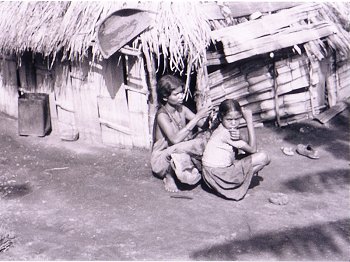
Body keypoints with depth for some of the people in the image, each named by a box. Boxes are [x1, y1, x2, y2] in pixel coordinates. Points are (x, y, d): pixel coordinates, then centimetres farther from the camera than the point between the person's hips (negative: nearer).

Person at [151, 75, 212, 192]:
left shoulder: (182, 109, -1)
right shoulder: (162, 115, -22)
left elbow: (202, 124, -6)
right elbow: (175, 139, -37)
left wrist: (206, 115, -30)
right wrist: (197, 117, -36)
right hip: (162, 158, -7)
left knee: (206, 138, -14)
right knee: (177, 152, -41)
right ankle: (168, 176, -8)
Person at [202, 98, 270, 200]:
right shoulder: (225, 133, -19)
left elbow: (247, 149, 0)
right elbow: (252, 149, -16)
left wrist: (238, 138, -23)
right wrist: (249, 120, -17)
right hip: (218, 175, -9)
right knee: (263, 157, -11)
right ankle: (240, 186, 0)